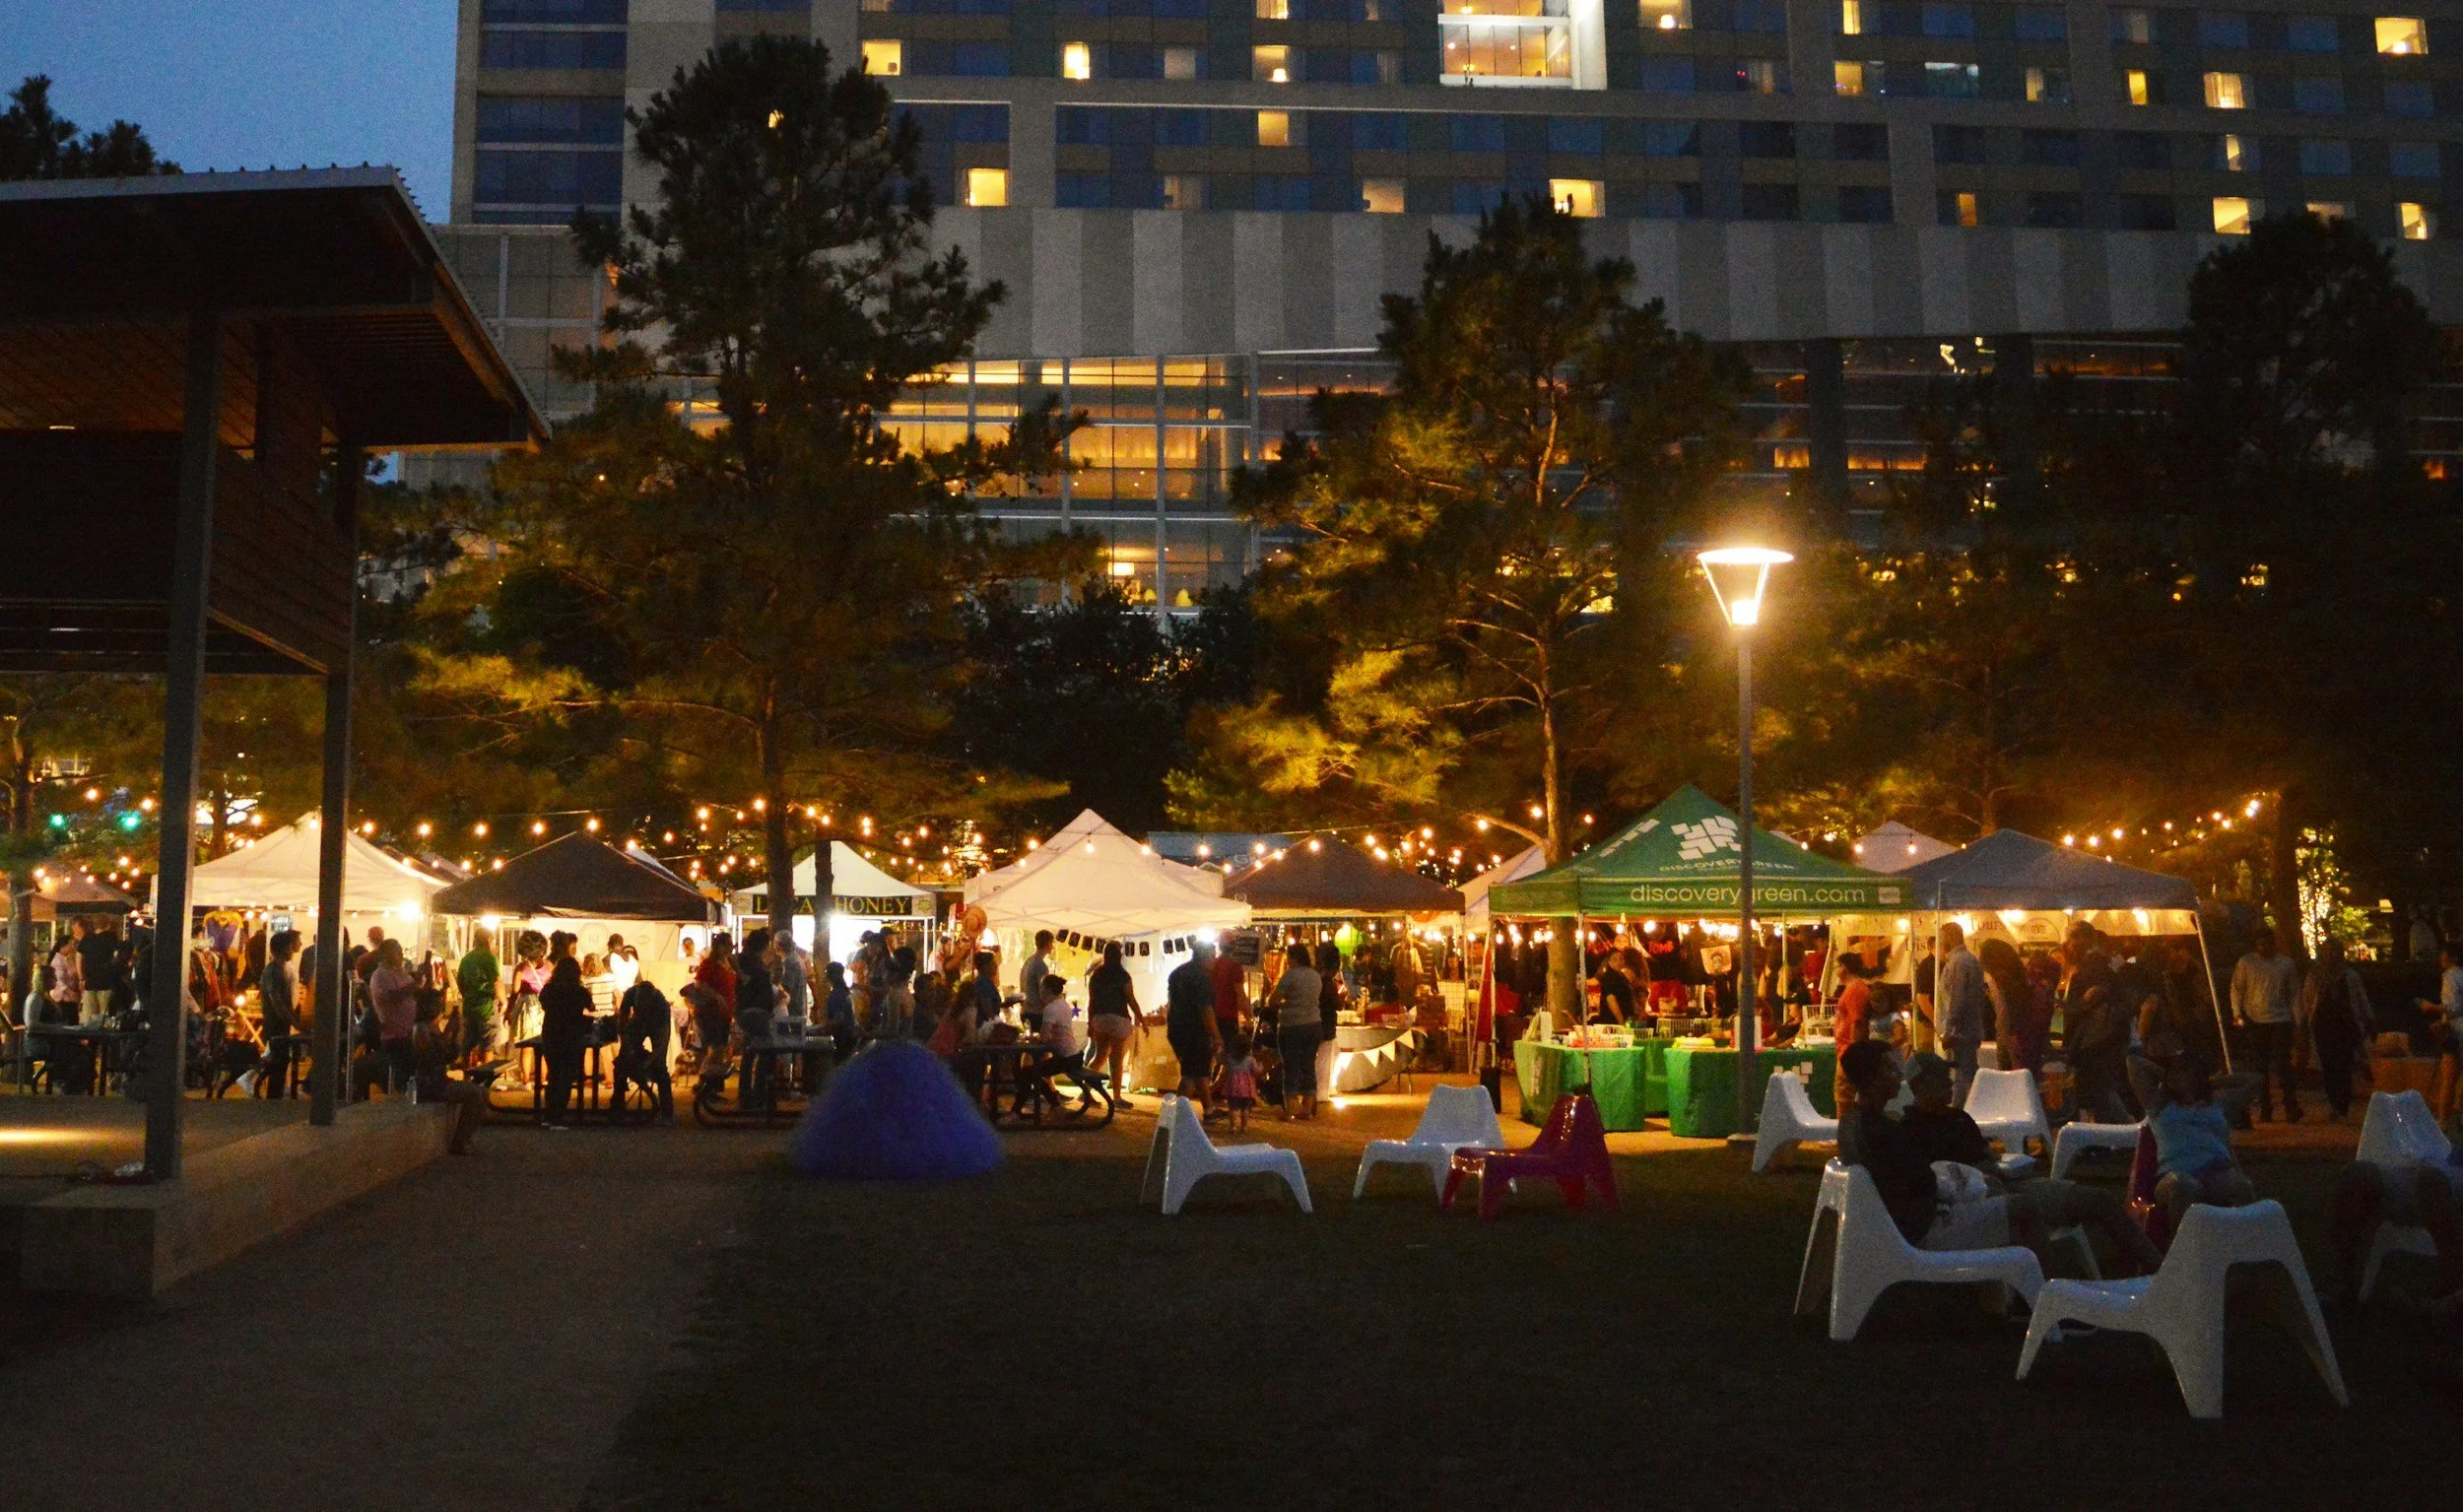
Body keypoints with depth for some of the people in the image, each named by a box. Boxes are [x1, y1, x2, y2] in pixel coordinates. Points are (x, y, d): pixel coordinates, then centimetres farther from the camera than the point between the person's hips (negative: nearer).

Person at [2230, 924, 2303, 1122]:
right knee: (2261, 1068, 7)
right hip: (2256, 1022, 1)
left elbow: (2294, 994, 9)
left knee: (2283, 1065, -7)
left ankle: (2291, 1108, -3)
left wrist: (2297, 1021, 3)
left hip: (2281, 1021, -1)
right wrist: (2237, 1014, -5)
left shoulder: (2286, 963, 6)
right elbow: (2237, 989, 6)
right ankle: (2265, 1109, 14)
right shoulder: (2246, 963, 4)